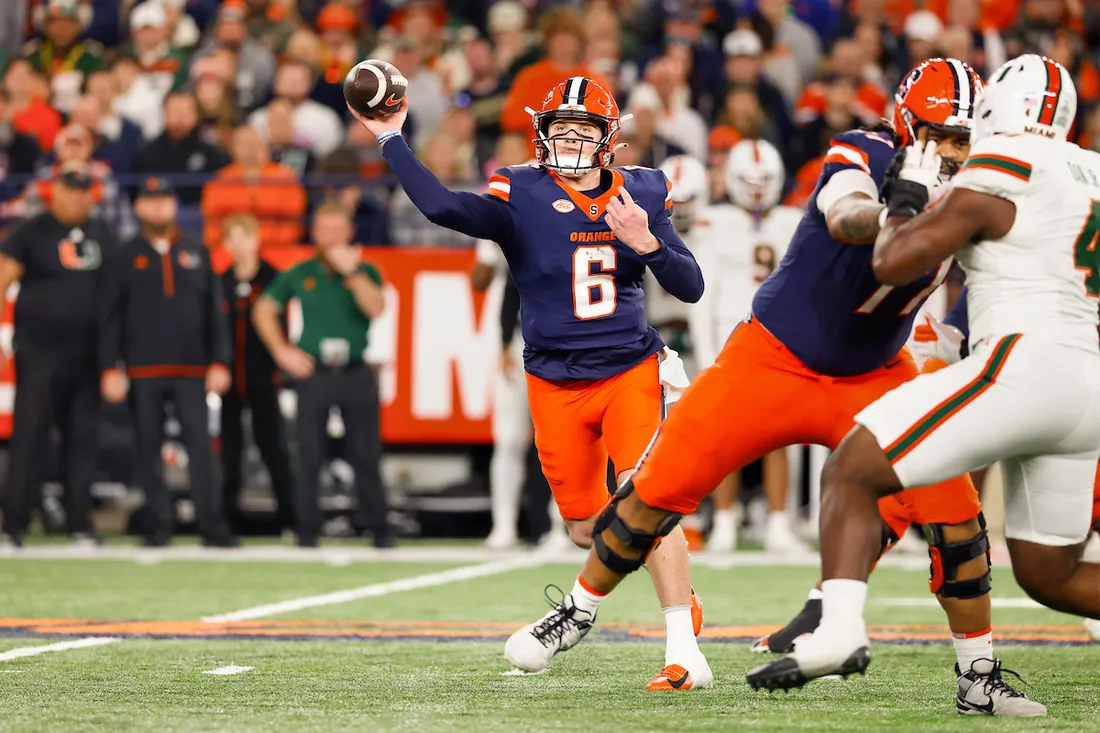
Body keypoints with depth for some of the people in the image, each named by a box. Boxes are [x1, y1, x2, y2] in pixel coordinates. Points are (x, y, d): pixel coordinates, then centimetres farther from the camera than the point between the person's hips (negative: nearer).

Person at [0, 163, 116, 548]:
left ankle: (80, 524, 10)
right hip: (39, 351, -4)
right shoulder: (32, 231, -1)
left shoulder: (102, 235, 12)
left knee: (83, 439, 5)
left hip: (87, 353, 4)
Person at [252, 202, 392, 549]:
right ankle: (307, 528, 4)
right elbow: (263, 310, 16)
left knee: (366, 454, 0)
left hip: (356, 374, -1)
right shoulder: (300, 274, 9)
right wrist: (282, 351, 6)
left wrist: (351, 272, -15)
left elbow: (376, 308, -11)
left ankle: (377, 526, 6)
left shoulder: (365, 272, 7)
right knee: (309, 454, -1)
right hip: (313, 373, 1)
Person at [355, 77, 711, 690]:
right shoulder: (523, 195, -5)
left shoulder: (641, 195, 2)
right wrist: (391, 140, -26)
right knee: (587, 525, 7)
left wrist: (648, 243, -17)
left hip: (630, 371, 0)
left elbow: (691, 288, 0)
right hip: (556, 382, 0)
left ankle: (684, 652, -16)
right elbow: (444, 207, -23)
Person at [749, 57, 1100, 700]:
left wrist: (908, 195, 12)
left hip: (1023, 364, -8)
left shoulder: (998, 175, -4)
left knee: (851, 471, -6)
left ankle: (840, 629, -26)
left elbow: (892, 263, -6)